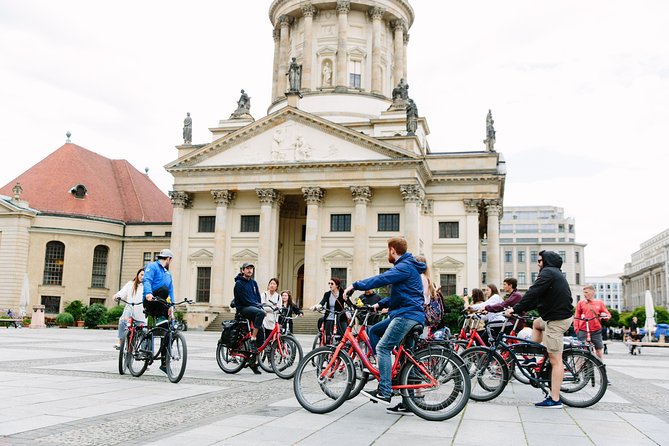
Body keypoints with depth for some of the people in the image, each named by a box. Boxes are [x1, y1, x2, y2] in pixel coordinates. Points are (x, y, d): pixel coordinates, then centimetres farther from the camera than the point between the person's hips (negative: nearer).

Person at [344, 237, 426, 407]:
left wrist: (355, 285, -22)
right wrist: (380, 304, 15)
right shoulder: (406, 266, 21)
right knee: (373, 331, 14)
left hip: (407, 315, -11)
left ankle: (384, 392, -16)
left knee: (383, 347, -14)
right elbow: (397, 294, 26)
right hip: (403, 313, 11)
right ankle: (384, 372, 12)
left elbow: (381, 279, -25)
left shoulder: (405, 267, -13)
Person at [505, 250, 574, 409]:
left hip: (556, 320, -11)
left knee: (555, 359, -10)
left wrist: (515, 309, -16)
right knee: (537, 323, 35)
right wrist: (520, 309, 17)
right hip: (563, 314, 11)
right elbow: (538, 298, 21)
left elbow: (532, 294, -21)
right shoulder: (556, 273, 20)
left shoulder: (548, 272, -11)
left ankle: (555, 400, -9)